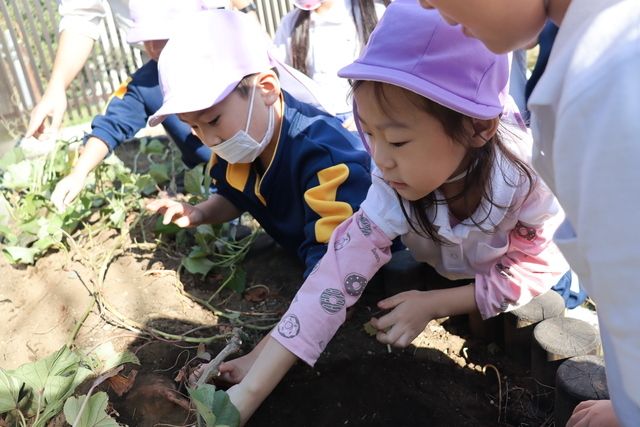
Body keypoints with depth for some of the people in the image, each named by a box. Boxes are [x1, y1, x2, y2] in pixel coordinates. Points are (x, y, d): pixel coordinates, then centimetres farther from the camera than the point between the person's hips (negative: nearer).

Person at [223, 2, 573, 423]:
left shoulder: (531, 175, -37)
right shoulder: (393, 186, -32)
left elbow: (535, 268, -20)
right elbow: (339, 271, -36)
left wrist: (434, 304, -29)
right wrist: (249, 392, -40)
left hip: (532, 285, -1)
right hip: (443, 277, 1)